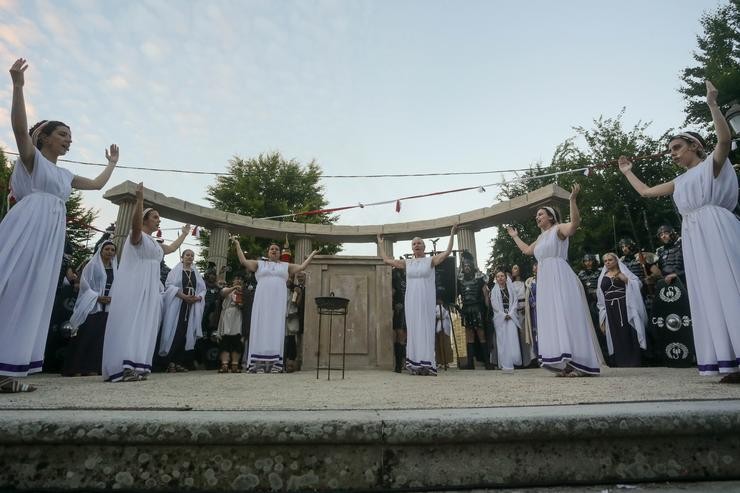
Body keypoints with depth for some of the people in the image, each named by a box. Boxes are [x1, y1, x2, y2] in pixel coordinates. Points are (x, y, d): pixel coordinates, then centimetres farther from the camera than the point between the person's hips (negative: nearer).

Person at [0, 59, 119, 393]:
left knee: (31, 297, 2)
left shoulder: (65, 175, 25)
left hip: (51, 237, 7)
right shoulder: (31, 157, 7)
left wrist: (112, 162, 44)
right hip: (27, 229, -7)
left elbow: (97, 184, 36)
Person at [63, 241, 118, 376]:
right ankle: (76, 368, -2)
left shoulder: (115, 268, 16)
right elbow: (84, 283, -3)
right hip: (92, 306, -4)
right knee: (86, 336, -8)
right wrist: (97, 297, -15)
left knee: (100, 336, 0)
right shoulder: (92, 265, 4)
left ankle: (92, 368, 4)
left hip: (108, 308, 4)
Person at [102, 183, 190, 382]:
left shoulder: (154, 243, 23)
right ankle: (124, 367, -17)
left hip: (149, 290, 8)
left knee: (144, 327, 3)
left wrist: (184, 234, 48)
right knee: (129, 324, -14)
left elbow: (171, 248, 40)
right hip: (133, 288, -8)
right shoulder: (136, 235, -1)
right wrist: (140, 199, -36)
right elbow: (135, 223, -25)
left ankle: (136, 367, 4)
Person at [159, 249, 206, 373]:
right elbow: (169, 286, -6)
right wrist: (184, 296, -18)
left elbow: (203, 289, 11)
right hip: (177, 306, -3)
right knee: (175, 333, -8)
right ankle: (170, 362, -3)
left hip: (192, 307, 3)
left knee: (187, 334, -1)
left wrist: (197, 298, -10)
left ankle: (179, 362, 3)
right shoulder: (175, 270, 6)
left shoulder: (196, 273, 16)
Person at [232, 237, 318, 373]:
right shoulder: (259, 264, 17)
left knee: (276, 328, -5)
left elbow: (302, 266, 15)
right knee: (261, 328, -6)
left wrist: (312, 255, 18)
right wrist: (237, 245, 8)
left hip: (278, 301, 1)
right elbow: (243, 261, 8)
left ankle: (275, 363, -5)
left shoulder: (286, 266, 18)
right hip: (262, 300, 0)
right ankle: (259, 363, -7)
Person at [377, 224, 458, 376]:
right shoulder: (407, 263, 13)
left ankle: (427, 364, -4)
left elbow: (447, 252, -6)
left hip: (426, 301, -3)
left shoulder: (431, 260, 5)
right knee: (413, 330, 1)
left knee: (426, 329, -5)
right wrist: (380, 244, 22)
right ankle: (415, 365, 4)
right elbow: (386, 260, 17)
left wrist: (452, 235, -8)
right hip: (411, 301, 3)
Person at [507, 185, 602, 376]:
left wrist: (572, 199, -27)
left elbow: (575, 222, -21)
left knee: (566, 316, -12)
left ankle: (578, 364, -9)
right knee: (553, 319, 4)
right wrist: (515, 236, 45)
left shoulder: (559, 229, 0)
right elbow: (527, 250, 38)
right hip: (546, 282, 8)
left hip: (561, 279, -8)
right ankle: (567, 364, 8)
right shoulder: (541, 237, 24)